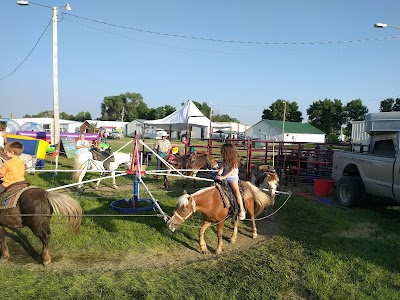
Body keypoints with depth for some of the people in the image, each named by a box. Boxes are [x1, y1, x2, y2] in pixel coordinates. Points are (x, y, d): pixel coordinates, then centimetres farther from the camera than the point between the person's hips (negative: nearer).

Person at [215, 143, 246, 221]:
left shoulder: (234, 161, -10)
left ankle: (242, 210, -27)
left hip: (233, 178, -7)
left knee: (236, 191, -28)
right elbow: (222, 168, 2)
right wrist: (218, 175, -18)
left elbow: (231, 171, -19)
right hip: (224, 177, 8)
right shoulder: (224, 160, 9)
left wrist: (223, 177, -29)